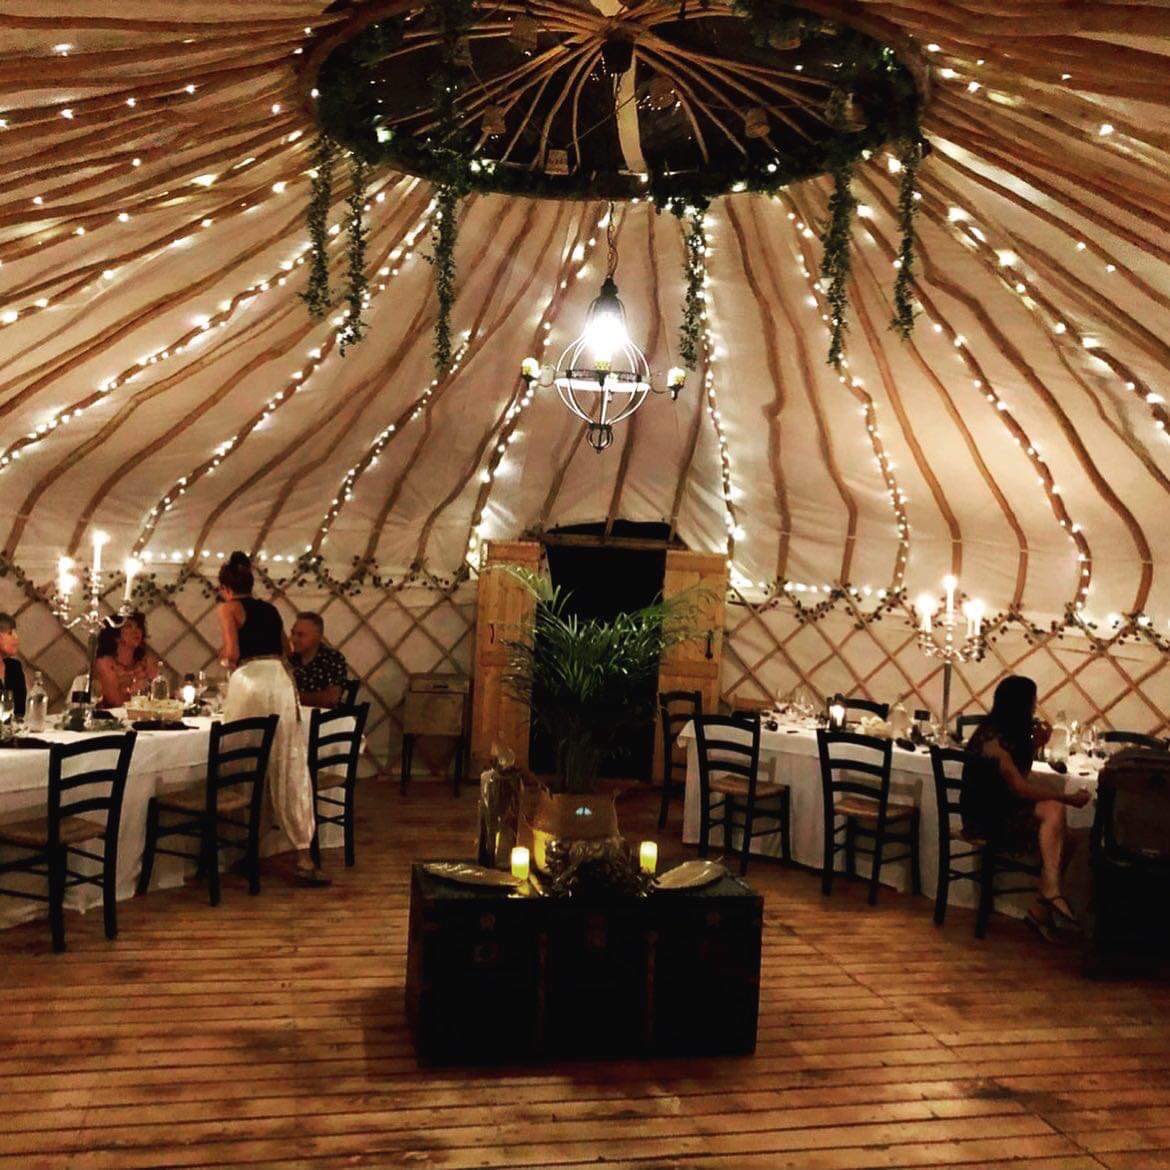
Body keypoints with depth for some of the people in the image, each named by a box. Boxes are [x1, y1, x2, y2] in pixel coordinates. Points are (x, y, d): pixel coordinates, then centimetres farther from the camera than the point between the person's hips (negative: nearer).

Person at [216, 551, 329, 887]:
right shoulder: (271, 609, 22)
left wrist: (226, 660, 14)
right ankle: (304, 858, -2)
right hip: (282, 682, 5)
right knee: (290, 770, 2)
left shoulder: (229, 608, 6)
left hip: (250, 683, -5)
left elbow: (232, 653, -7)